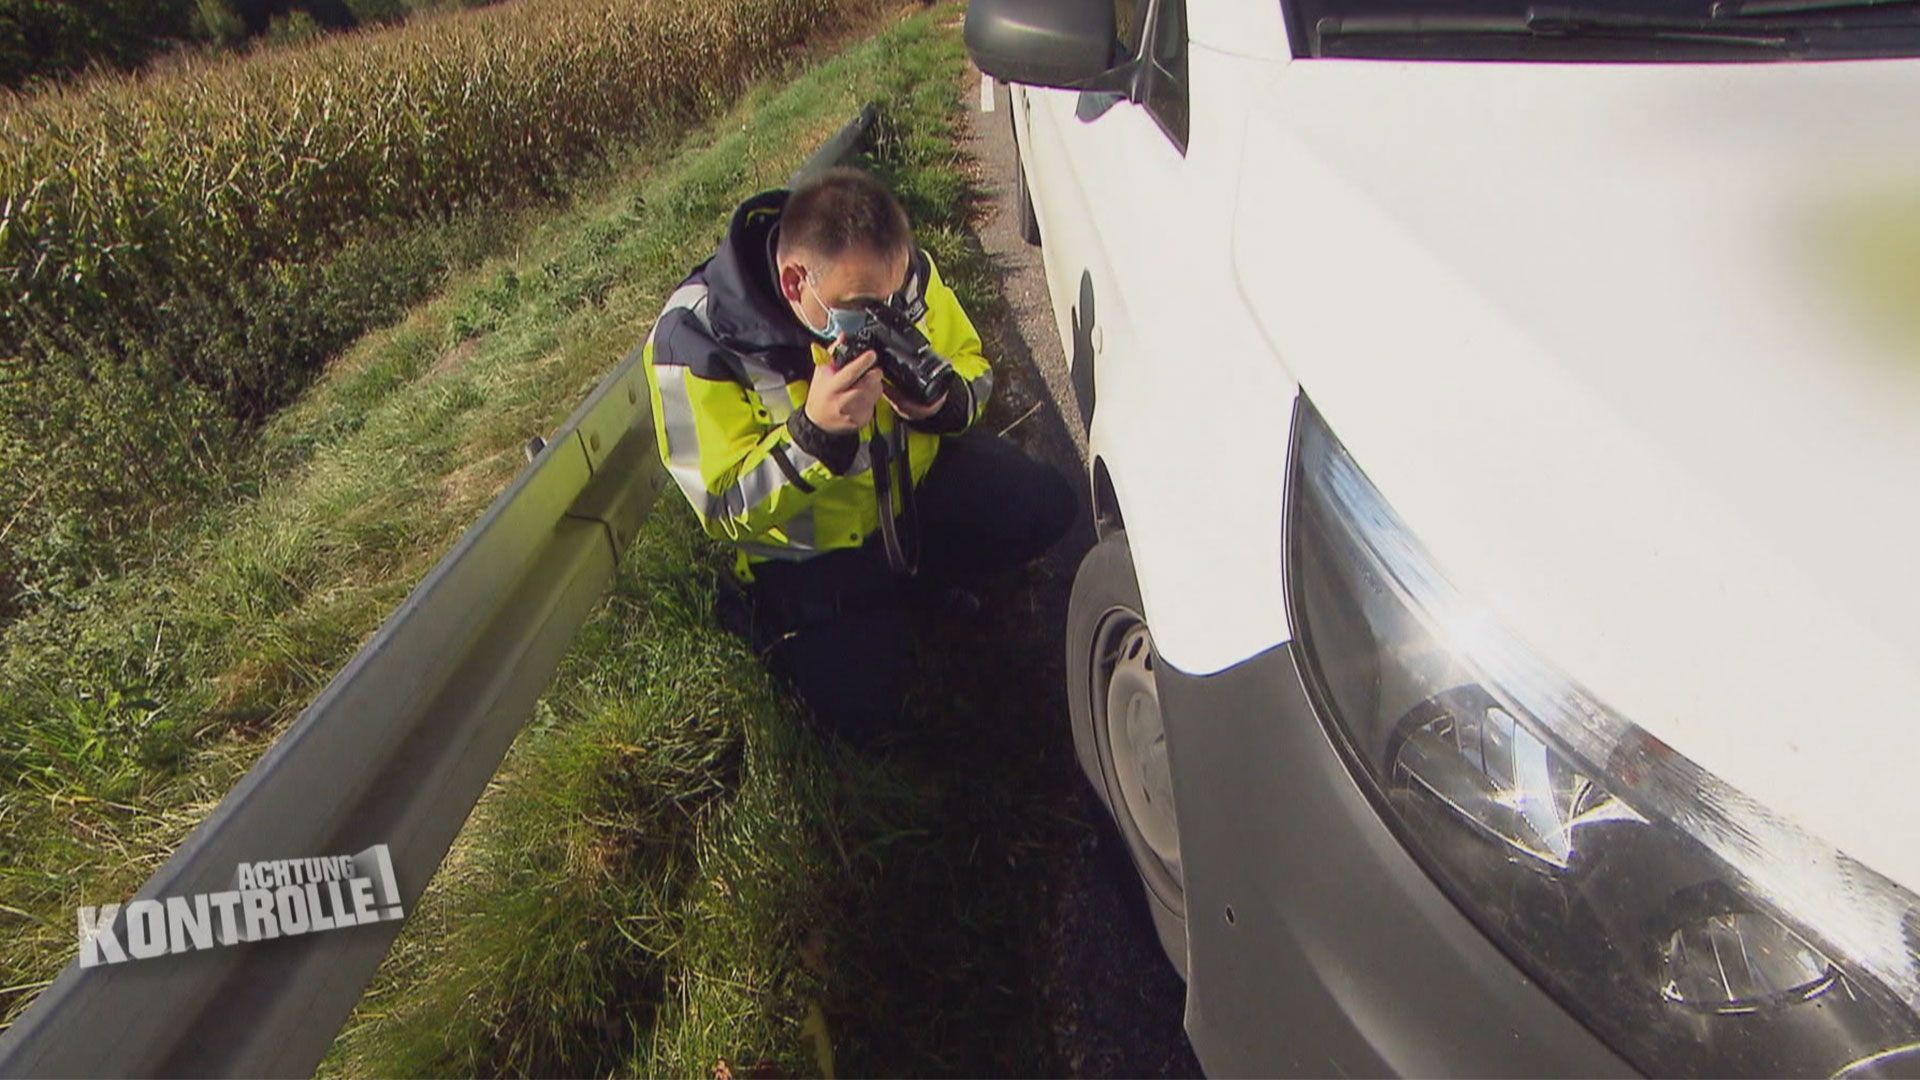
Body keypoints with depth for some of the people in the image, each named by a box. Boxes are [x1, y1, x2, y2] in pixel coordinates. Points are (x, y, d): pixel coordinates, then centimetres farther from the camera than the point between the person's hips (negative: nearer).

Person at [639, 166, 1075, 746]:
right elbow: (727, 512, -24)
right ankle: (774, 620, 16)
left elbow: (970, 364, 2)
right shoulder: (695, 339, -27)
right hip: (810, 548, -4)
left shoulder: (898, 270, -15)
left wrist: (946, 402, -24)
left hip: (920, 478, 5)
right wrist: (814, 431, -41)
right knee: (861, 708, -14)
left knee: (1047, 507, -14)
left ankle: (907, 582, 8)